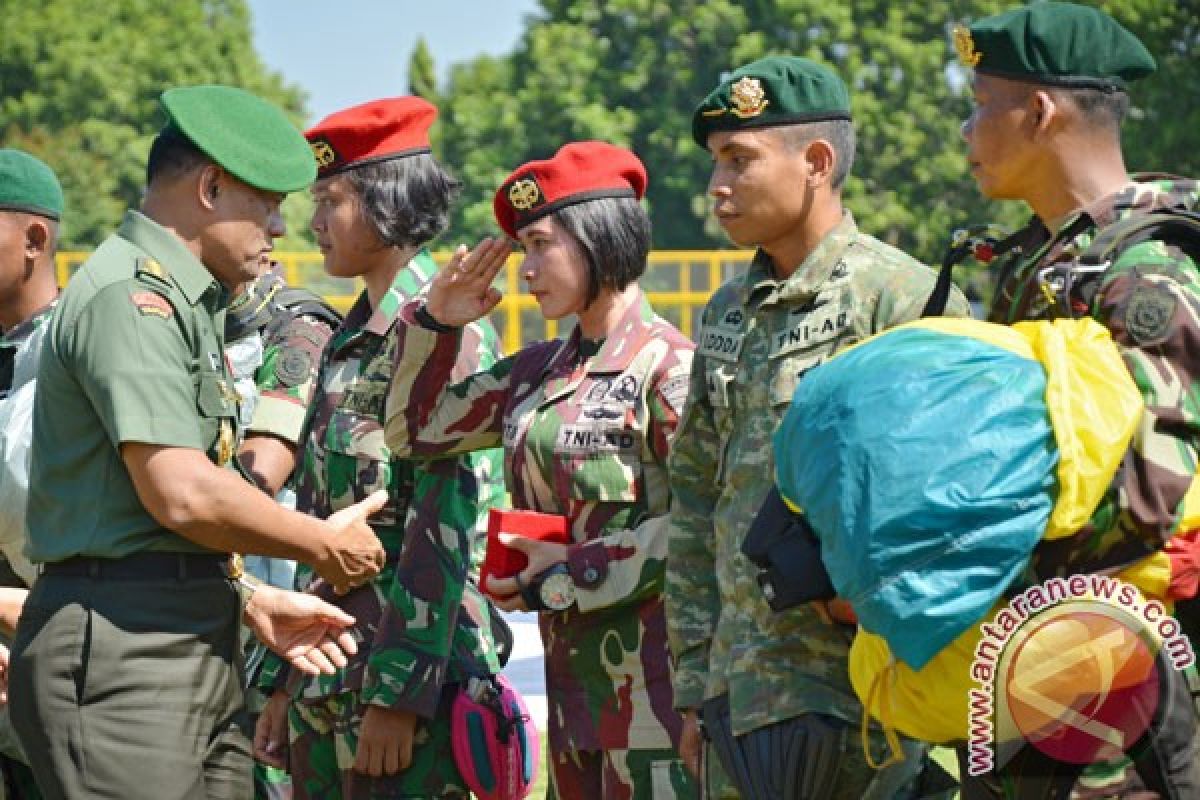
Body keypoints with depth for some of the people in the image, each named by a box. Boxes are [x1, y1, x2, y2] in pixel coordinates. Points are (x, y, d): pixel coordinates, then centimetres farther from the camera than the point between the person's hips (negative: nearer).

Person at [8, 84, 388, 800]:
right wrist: (326, 543, -8)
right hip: (126, 657, -10)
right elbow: (183, 494, -20)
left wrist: (253, 601, 15)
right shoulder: (131, 297, -12)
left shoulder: (186, 303, 22)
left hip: (199, 651, 10)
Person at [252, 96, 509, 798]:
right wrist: (285, 679, 17)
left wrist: (397, 693, -20)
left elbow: (445, 525, -16)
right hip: (328, 678, 8)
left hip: (407, 683, -8)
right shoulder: (350, 340, 17)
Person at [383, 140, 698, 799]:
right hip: (572, 669, 8)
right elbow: (414, 429, 21)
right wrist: (436, 323, 9)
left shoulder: (667, 366, -9)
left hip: (649, 667, -8)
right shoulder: (539, 370, 15)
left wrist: (566, 572, -13)